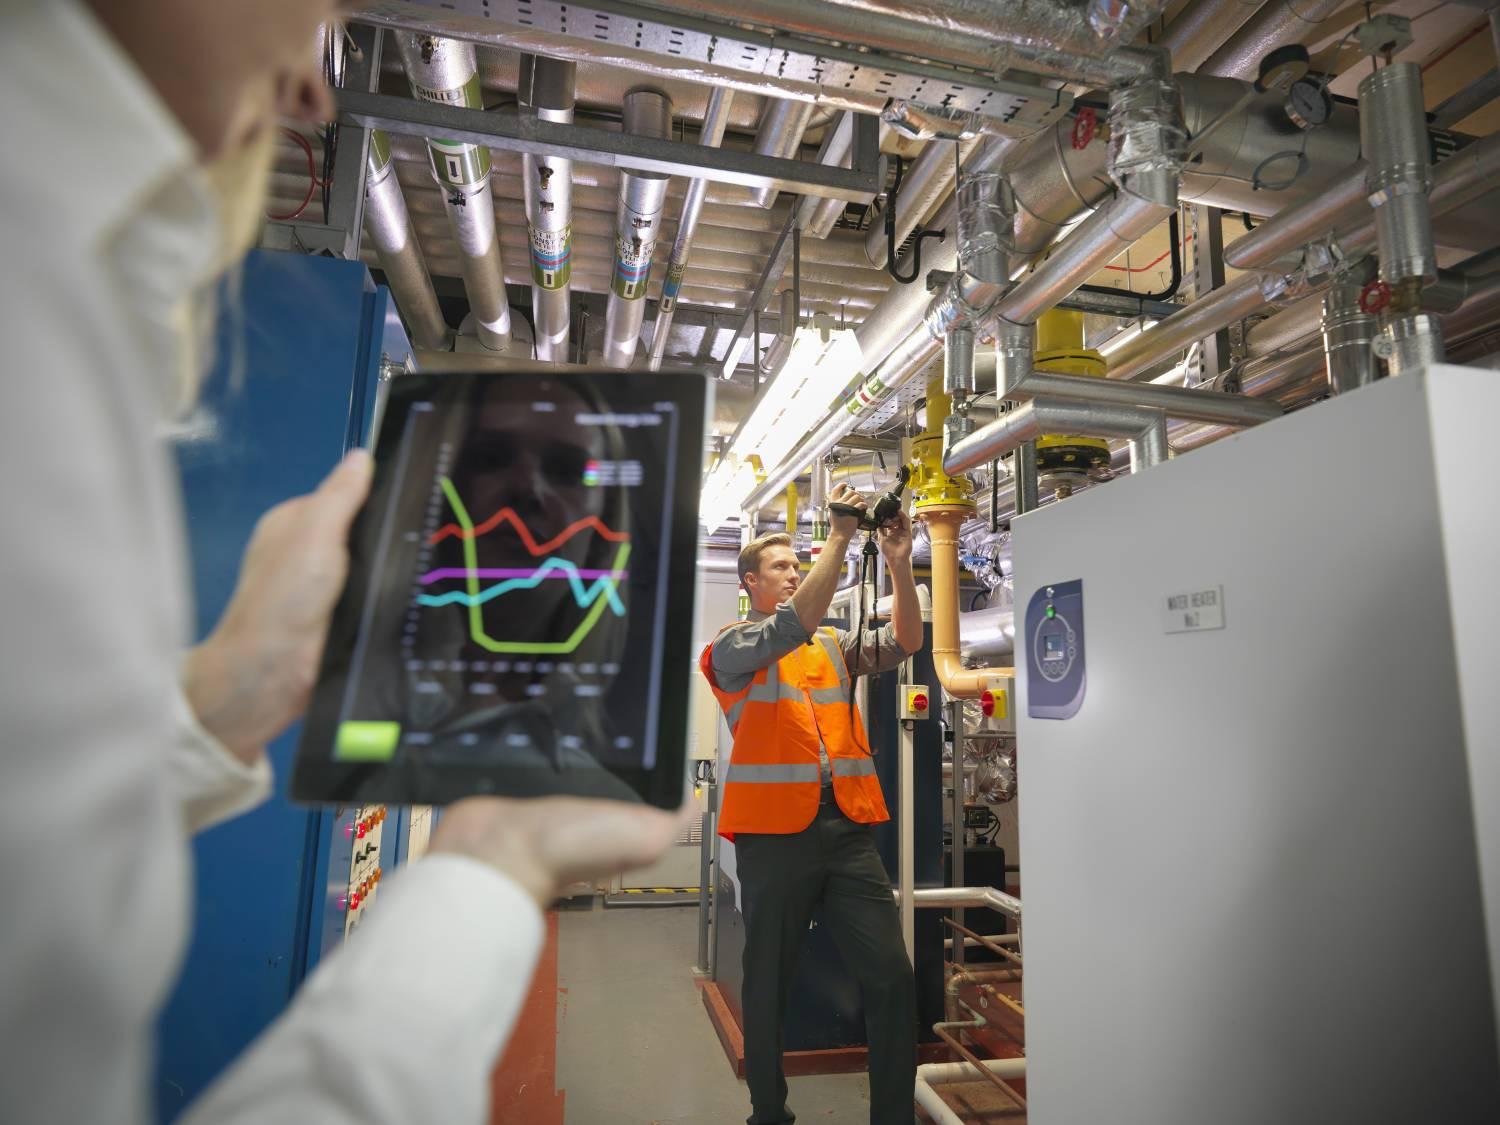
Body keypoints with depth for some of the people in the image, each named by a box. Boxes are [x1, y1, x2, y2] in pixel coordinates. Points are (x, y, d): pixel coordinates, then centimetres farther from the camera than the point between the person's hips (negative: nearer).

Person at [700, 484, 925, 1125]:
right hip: (775, 832, -4)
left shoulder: (834, 645, 16)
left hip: (847, 826, 4)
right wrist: (840, 536, -17)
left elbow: (904, 643, 3)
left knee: (892, 976, 1)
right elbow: (792, 626, -18)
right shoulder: (732, 648, 0)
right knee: (769, 983, 10)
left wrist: (899, 563, -10)